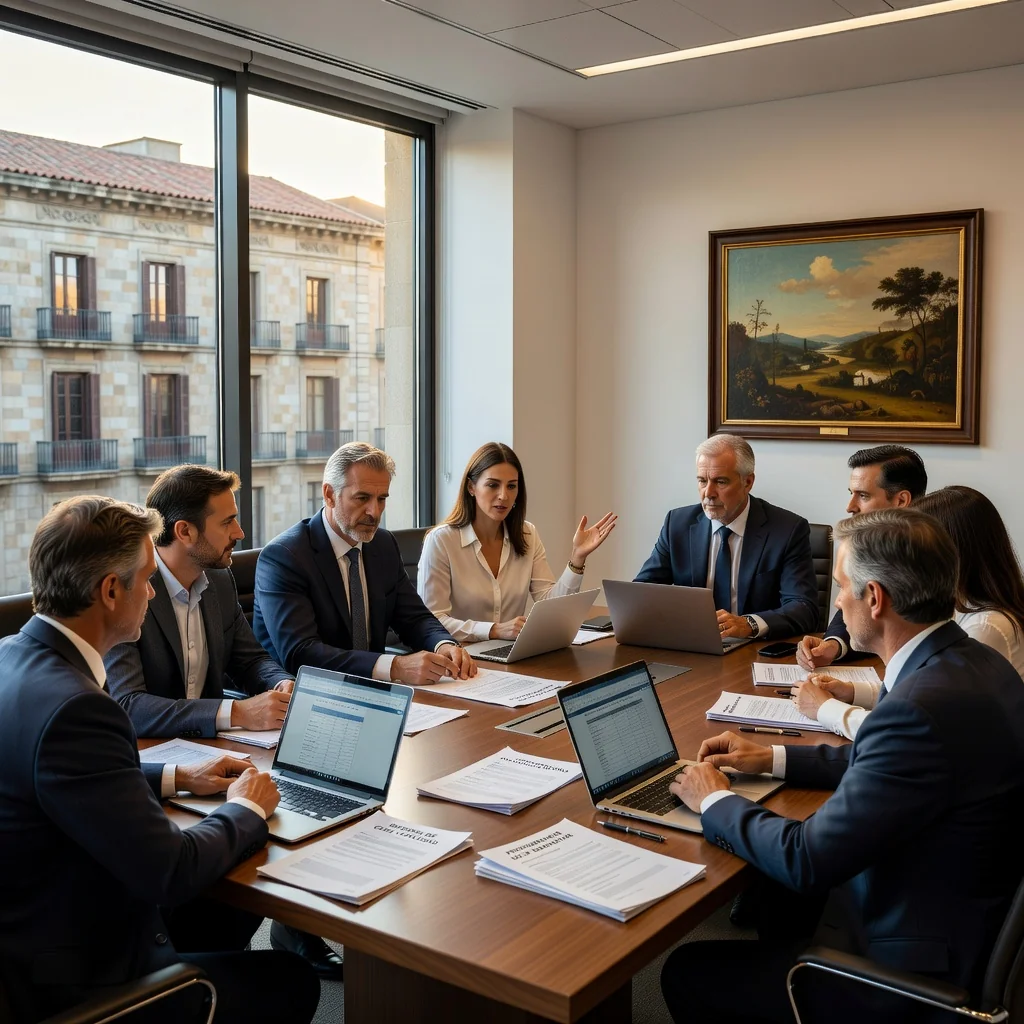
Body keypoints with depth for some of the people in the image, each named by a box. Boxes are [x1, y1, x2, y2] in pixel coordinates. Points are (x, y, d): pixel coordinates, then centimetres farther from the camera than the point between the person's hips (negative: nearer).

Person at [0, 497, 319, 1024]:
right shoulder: (70, 706, -32)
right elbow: (169, 871, -28)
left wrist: (176, 777, 9)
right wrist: (246, 809, -10)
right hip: (76, 981, -9)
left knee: (231, 909, 23)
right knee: (294, 982, 7)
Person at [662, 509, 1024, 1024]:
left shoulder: (923, 706, -32)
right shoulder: (973, 661, -2)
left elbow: (806, 860, -25)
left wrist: (714, 800, -9)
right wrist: (773, 758, 13)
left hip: (914, 963, -9)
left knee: (687, 974, 1)